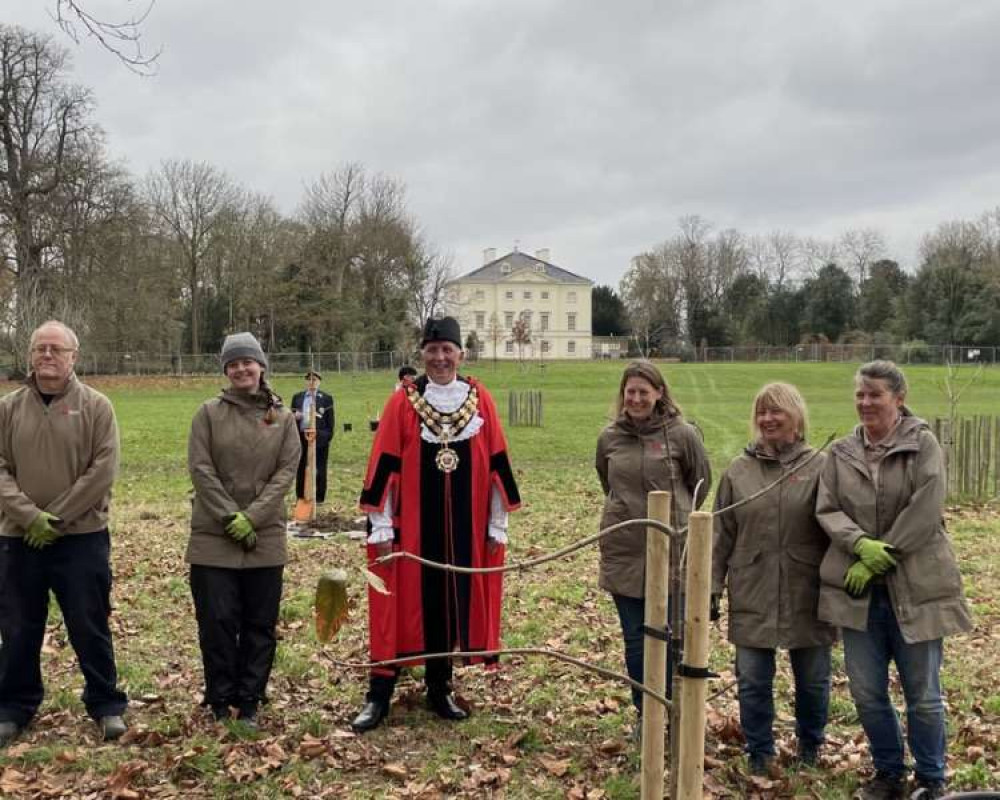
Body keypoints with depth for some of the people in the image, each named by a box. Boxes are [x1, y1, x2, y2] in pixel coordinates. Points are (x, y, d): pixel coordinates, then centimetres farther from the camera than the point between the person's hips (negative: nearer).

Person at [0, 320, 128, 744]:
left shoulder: (96, 406, -4)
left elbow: (103, 471, -10)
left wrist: (56, 519, -13)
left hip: (82, 537, -2)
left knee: (90, 627, 6)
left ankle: (106, 704, 20)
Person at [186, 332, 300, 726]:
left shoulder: (283, 418, 6)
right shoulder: (209, 413, 2)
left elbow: (286, 471, -2)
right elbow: (200, 468, -5)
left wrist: (252, 517, -13)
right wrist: (231, 518, -13)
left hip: (265, 538, 1)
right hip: (213, 537, -1)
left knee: (260, 623, 6)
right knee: (218, 620, 1)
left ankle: (250, 700, 19)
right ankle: (221, 701, 16)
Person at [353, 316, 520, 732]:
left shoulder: (480, 399, 2)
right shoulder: (403, 401, -3)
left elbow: (497, 465, 4)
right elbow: (384, 466, -4)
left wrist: (497, 525, 4)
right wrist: (381, 527, -7)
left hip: (465, 528, 2)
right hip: (410, 526, -2)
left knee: (453, 605, 10)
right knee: (401, 605, 1)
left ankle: (439, 689, 25)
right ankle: (379, 694, 10)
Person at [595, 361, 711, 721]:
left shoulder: (682, 434, -6)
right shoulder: (609, 438, 3)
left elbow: (701, 483, 7)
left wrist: (676, 516, 10)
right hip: (623, 552, 3)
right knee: (634, 638, 10)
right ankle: (645, 715, 25)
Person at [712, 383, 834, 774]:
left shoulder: (820, 467, -2)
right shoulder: (739, 470, 4)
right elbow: (721, 535, 6)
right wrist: (712, 588, 4)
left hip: (807, 595, -1)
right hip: (752, 595, 1)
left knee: (813, 679, 13)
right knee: (752, 681, 7)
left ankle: (810, 746, 36)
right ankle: (759, 753, 26)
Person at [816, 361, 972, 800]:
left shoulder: (923, 443, -5)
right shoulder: (841, 452, 6)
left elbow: (924, 512, -14)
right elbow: (827, 510, 1)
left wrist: (877, 560, -15)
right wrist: (861, 544, -18)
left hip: (915, 586, -3)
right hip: (859, 589, 4)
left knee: (923, 693, 7)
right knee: (867, 692, 10)